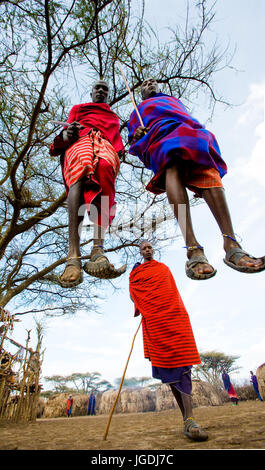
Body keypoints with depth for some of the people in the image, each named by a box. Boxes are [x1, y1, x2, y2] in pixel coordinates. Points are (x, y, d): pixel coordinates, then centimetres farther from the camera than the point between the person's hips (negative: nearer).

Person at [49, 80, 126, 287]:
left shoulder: (114, 118, 41)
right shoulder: (78, 108, 37)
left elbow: (117, 139, 24)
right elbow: (67, 130, 21)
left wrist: (120, 151, 0)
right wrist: (67, 133, -4)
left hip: (105, 145, 1)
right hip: (81, 140, -1)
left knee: (105, 166, -39)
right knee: (82, 171, -38)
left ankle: (98, 250, -54)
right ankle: (73, 256, -53)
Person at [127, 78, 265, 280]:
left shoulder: (175, 101, 44)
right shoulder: (139, 110, 38)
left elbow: (190, 121, 28)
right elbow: (133, 143, 23)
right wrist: (136, 136, -1)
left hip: (192, 132, 2)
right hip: (159, 135, -2)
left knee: (208, 169, -30)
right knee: (173, 167, -37)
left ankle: (231, 245, -46)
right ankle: (193, 248, -53)